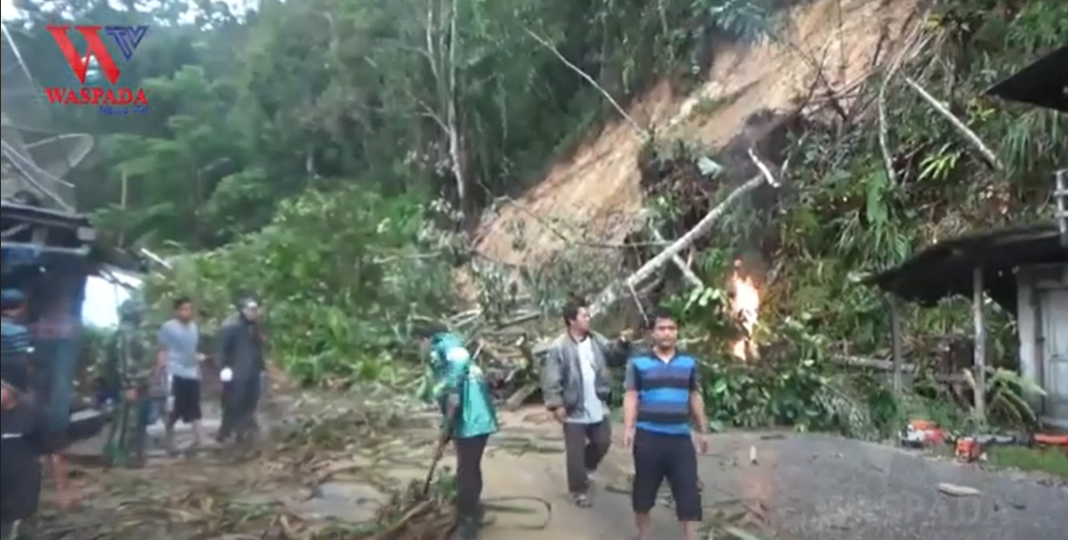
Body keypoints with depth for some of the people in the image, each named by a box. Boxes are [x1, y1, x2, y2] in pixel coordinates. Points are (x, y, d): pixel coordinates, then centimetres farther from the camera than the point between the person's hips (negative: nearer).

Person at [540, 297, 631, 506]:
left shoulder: (597, 340, 3)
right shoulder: (559, 347, -15)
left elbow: (614, 356, 5)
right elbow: (551, 379, -16)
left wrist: (622, 344, -13)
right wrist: (556, 404, -21)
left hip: (598, 408, 6)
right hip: (574, 410, -5)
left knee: (603, 442, 17)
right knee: (576, 452, 6)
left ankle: (585, 468, 42)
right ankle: (579, 489, 23)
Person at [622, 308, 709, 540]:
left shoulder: (688, 362, 7)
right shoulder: (638, 362, -3)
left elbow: (694, 397, 14)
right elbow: (631, 397, -6)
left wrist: (702, 430, 16)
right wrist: (628, 428, -17)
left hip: (680, 437, 2)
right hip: (648, 437, -2)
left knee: (689, 492, 2)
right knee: (644, 490, 10)